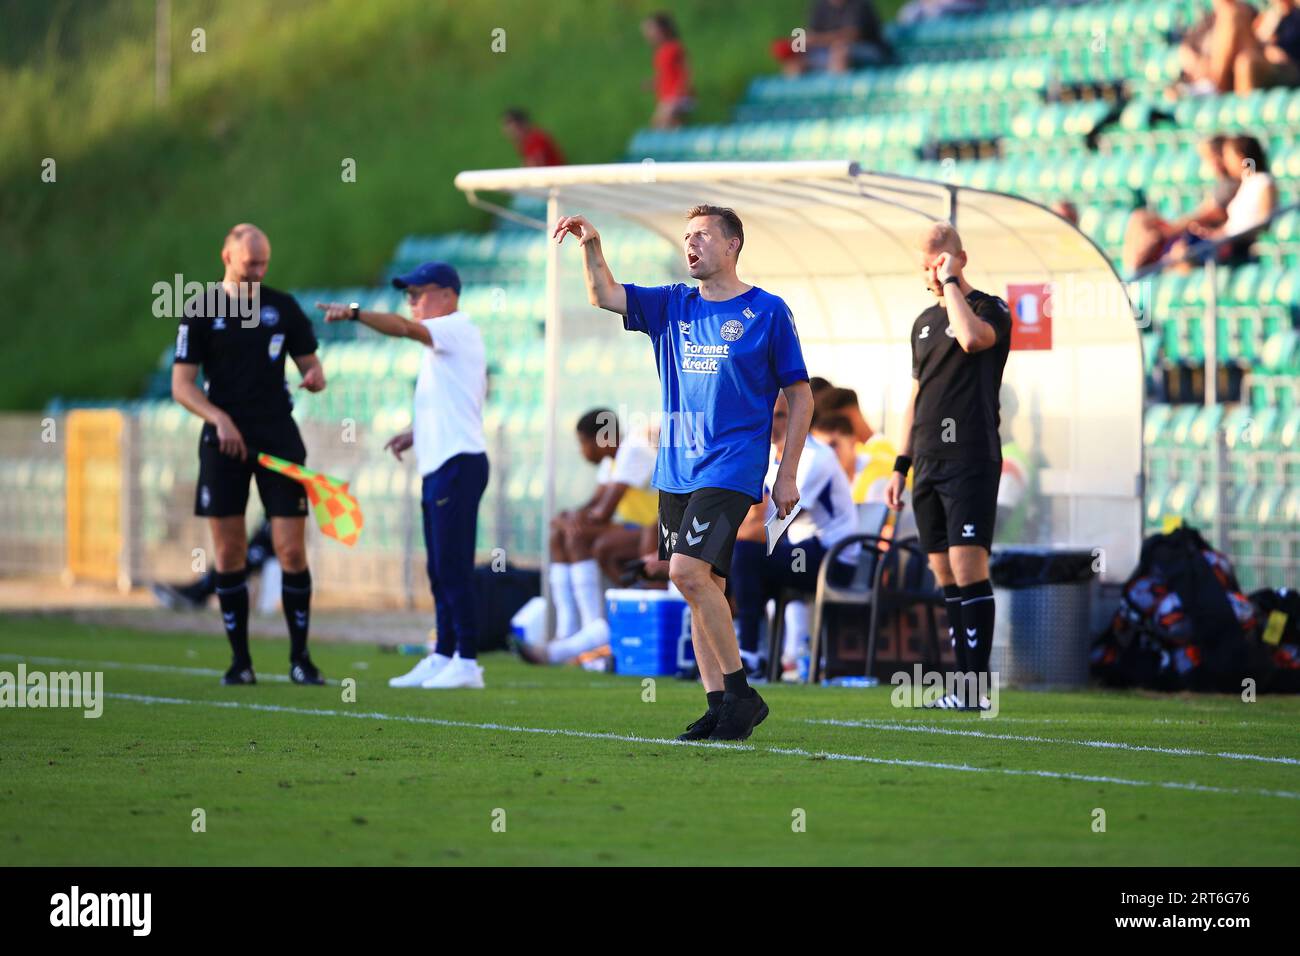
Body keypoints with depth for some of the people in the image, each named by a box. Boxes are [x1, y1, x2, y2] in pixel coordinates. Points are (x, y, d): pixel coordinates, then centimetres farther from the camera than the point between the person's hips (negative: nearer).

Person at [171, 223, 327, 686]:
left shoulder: (283, 307, 7)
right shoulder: (200, 312, 2)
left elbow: (310, 364, 13)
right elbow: (182, 385, -1)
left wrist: (314, 377, -11)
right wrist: (219, 419, -16)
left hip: (279, 438, 1)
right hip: (225, 440, -1)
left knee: (292, 551, -6)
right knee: (229, 554, 0)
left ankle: (300, 658, 2)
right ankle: (240, 660, 8)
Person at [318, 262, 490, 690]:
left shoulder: (458, 328, -8)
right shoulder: (441, 342, 22)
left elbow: (403, 328, -25)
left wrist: (354, 313, -31)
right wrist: (417, 433, 17)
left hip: (458, 463, -11)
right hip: (438, 466, 11)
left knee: (453, 566, -11)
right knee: (439, 569, 11)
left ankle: (467, 662, -11)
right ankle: (443, 658, 14)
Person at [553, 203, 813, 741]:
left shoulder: (767, 312, -2)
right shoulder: (672, 306, 12)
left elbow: (800, 396, 1)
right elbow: (604, 296, 4)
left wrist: (787, 475, -4)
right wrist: (591, 246, -14)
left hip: (731, 469, -6)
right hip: (676, 470, 6)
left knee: (689, 571, -19)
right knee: (703, 586, 4)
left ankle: (740, 693, -10)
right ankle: (719, 706, 8)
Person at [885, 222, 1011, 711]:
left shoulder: (991, 311, -2)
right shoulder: (925, 323, 19)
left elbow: (972, 337, -27)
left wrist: (951, 282, -14)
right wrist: (900, 466, 19)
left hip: (971, 464, -7)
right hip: (928, 467, 7)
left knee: (968, 573, -14)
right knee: (947, 580, 3)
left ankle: (976, 689, -16)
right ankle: (964, 689, 3)